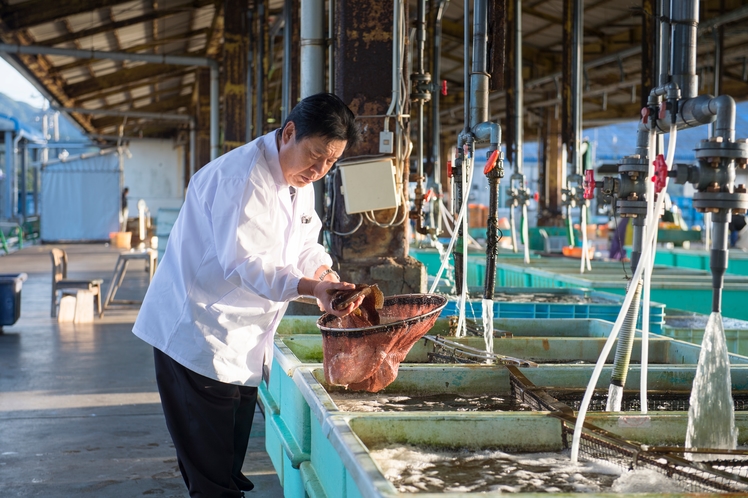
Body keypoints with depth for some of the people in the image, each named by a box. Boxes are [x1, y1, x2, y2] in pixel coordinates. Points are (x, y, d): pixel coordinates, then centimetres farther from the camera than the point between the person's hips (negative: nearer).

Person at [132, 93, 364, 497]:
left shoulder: (299, 180, 10)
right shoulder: (244, 176, -22)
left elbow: (305, 245, 13)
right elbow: (245, 263, -29)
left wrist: (325, 275, -9)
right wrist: (312, 289, -37)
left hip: (242, 346, 10)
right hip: (197, 338, -10)